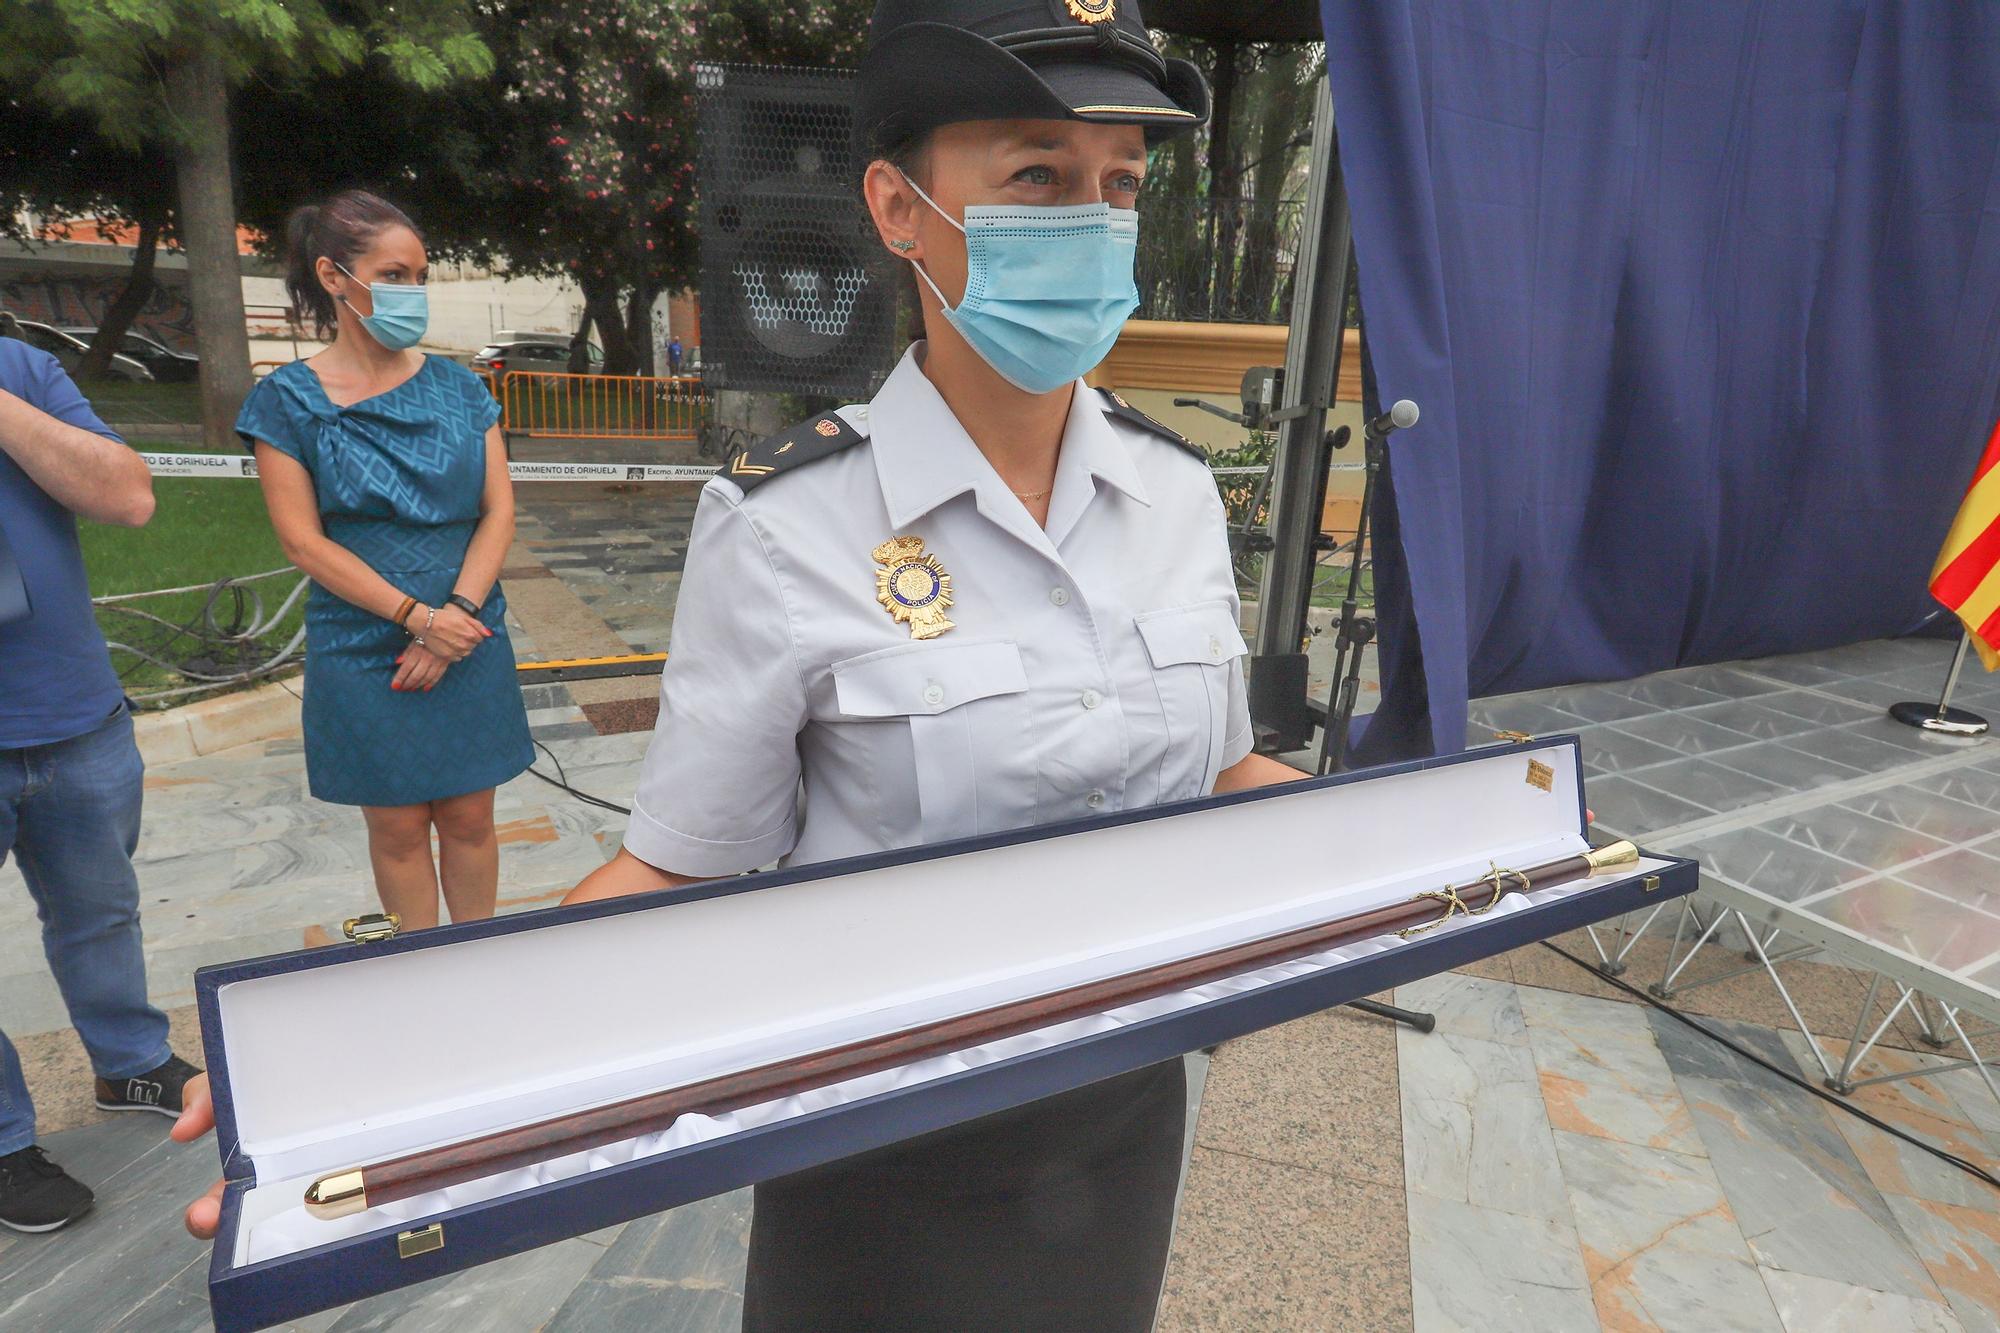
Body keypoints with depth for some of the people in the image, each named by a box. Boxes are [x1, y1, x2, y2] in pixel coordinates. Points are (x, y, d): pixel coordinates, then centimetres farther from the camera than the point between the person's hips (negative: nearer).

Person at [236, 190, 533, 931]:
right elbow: (302, 540, -7)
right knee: (398, 828, 8)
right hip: (361, 652, -2)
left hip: (470, 641, 2)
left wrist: (457, 613, -12)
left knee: (469, 817, 10)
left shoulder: (458, 388, 5)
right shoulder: (289, 399, -2)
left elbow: (499, 510, 1)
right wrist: (417, 616, -15)